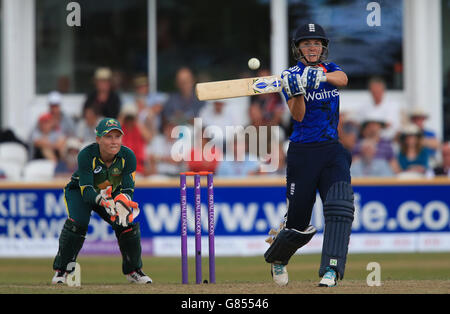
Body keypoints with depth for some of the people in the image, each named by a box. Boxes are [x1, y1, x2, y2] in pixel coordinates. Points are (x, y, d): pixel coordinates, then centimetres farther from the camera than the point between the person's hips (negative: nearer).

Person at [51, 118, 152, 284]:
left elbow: (128, 189, -23)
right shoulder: (86, 155, -33)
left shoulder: (128, 156, -24)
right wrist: (102, 200, -56)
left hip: (113, 193, 3)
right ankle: (61, 270, -12)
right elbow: (86, 190, -36)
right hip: (79, 191, -3)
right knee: (77, 222, -29)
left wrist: (123, 201, -47)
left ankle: (133, 271, 9)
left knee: (129, 224, -15)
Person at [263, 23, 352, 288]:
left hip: (332, 149, 2)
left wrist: (321, 76, -36)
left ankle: (331, 270, -26)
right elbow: (298, 116, -14)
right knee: (298, 220, 2)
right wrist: (298, 91, -31)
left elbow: (343, 79, -17)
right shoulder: (292, 75, 0)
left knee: (340, 206, -21)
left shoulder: (330, 69, 9)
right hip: (302, 152, -2)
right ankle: (276, 259, 33)